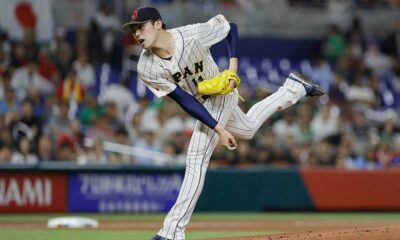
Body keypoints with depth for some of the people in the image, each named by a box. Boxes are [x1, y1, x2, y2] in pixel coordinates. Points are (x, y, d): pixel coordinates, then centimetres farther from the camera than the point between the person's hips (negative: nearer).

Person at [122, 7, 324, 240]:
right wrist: (218, 128, -26)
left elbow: (231, 27, -12)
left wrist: (233, 65, -23)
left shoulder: (192, 34, -32)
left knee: (197, 160, -14)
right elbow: (185, 101, -21)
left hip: (221, 95, -5)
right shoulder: (147, 68, -23)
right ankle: (293, 88, 47)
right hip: (201, 105, 5)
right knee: (248, 128, 28)